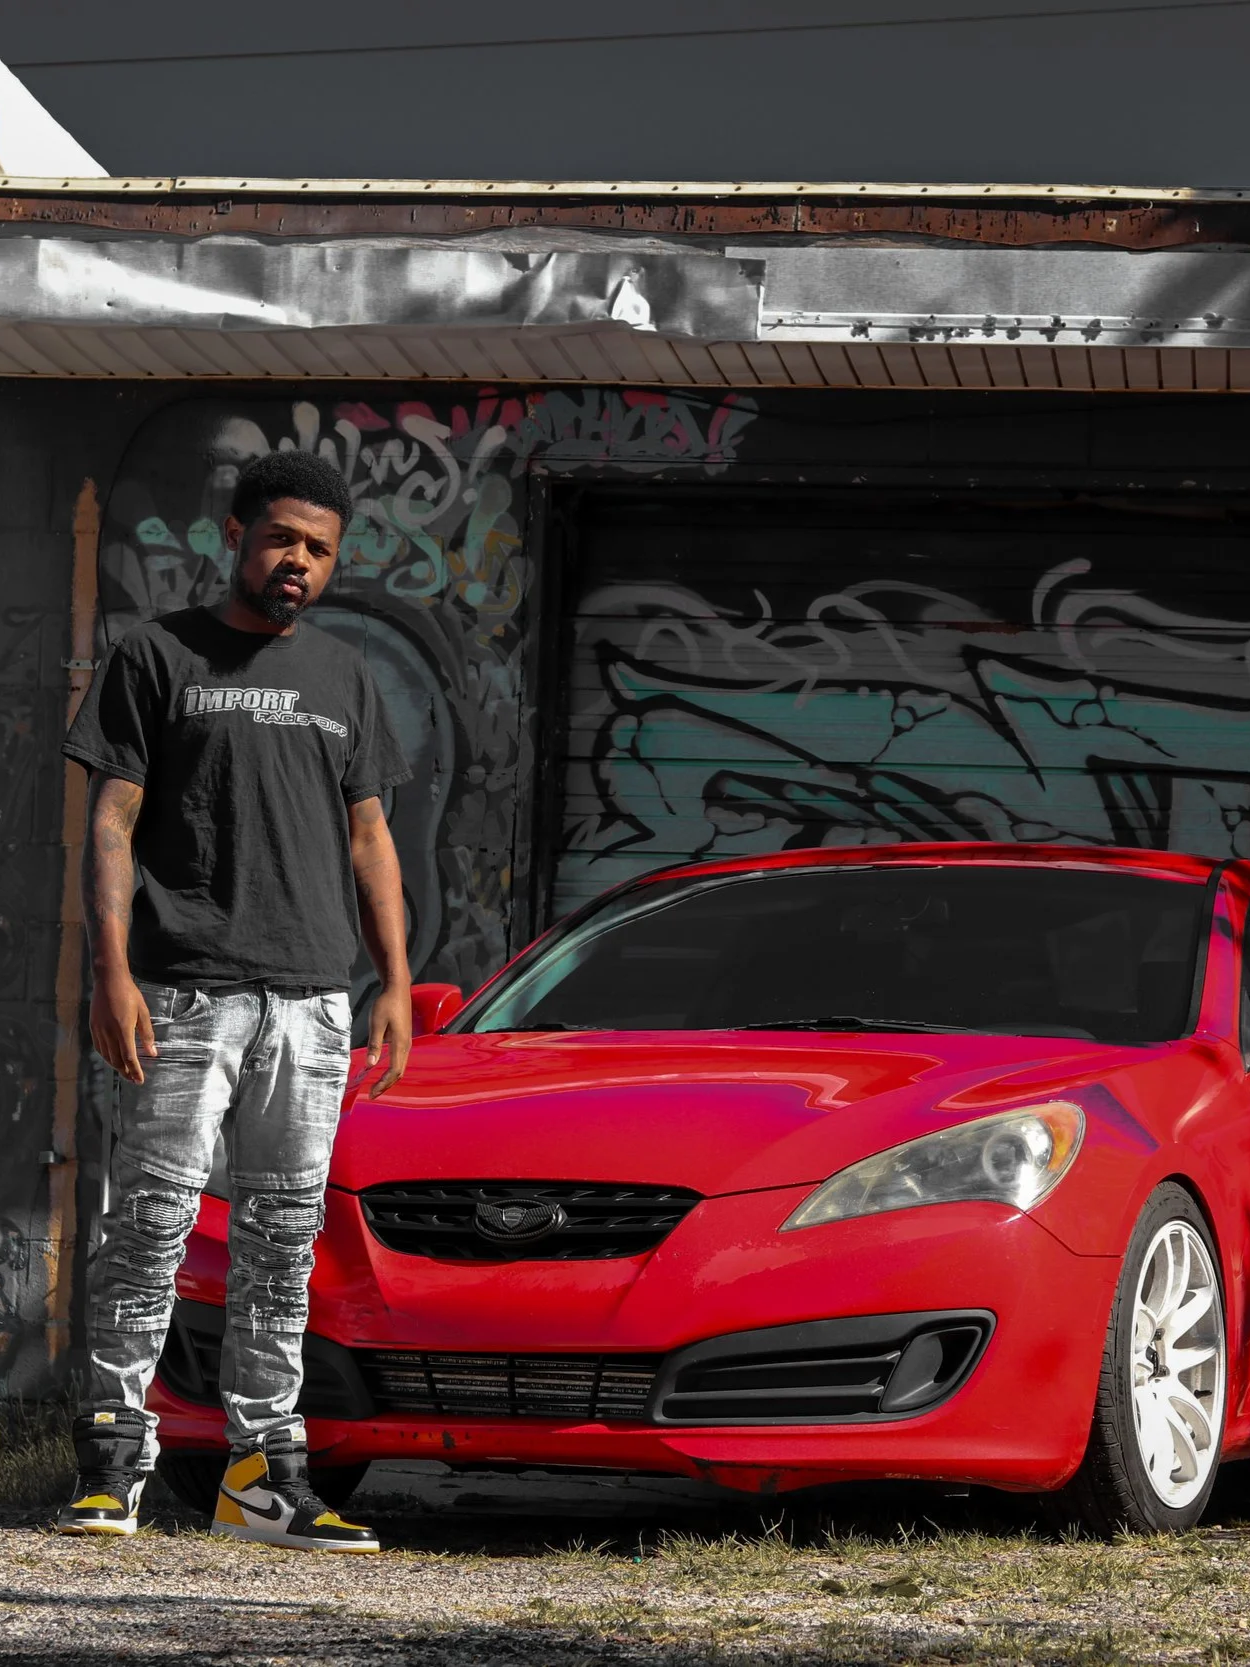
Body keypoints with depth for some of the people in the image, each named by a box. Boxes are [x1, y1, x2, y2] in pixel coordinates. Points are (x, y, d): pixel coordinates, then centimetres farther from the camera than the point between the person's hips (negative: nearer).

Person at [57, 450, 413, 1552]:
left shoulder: (345, 679, 18)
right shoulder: (158, 657, 4)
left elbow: (368, 839, 18)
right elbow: (113, 822, -2)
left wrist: (397, 984, 8)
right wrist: (113, 973, -12)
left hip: (312, 996, 5)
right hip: (187, 991, -4)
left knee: (285, 1233, 4)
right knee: (154, 1218, -8)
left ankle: (263, 1472, 8)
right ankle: (114, 1461, -5)